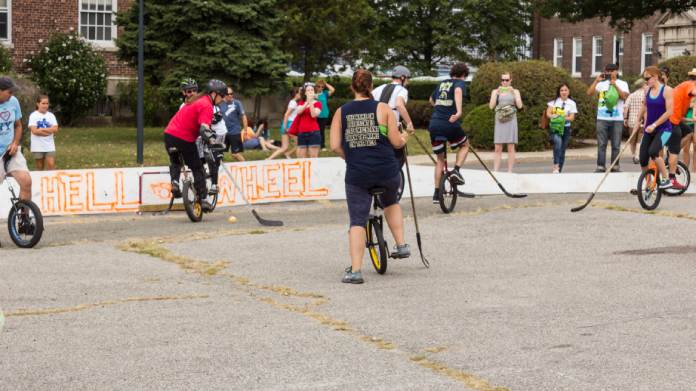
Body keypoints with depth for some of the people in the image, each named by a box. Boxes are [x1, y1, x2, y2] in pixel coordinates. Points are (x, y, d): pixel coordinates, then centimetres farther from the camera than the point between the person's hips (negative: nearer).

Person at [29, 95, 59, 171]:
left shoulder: (51, 115, 6)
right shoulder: (33, 115, -5)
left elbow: (55, 129, -5)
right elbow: (34, 131, -15)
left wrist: (42, 129, -14)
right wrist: (49, 131, -10)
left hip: (49, 145, 2)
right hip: (38, 146, -2)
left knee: (51, 165, -9)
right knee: (39, 167, 6)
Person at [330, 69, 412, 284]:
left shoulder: (341, 112, 2)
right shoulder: (382, 108, -1)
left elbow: (335, 146, -1)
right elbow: (396, 142, -2)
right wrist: (404, 137, 20)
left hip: (356, 174, 0)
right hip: (386, 171, 0)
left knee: (357, 221, 4)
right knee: (391, 203, 31)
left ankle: (355, 270, -3)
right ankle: (401, 245, 25)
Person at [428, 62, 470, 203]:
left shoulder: (442, 84, 20)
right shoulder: (460, 83, 3)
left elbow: (431, 100, 37)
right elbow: (458, 92, -22)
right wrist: (459, 112, -34)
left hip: (434, 124, 5)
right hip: (450, 124, -5)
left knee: (440, 159, 18)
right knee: (465, 145, 25)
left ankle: (437, 193, 14)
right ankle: (456, 170, 3)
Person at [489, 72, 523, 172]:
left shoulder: (515, 91, 9)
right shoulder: (496, 91, 9)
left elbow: (519, 106, -3)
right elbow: (491, 106, -2)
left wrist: (514, 93, -12)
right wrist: (496, 94, -11)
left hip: (511, 121, 0)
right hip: (499, 121, 0)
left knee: (511, 148, -2)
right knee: (498, 149, -3)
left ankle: (510, 172, 1)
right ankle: (495, 171, -3)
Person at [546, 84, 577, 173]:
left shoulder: (572, 103, 8)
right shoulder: (554, 101, 7)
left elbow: (572, 118, 0)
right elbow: (548, 113, 1)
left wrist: (563, 118, -17)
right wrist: (554, 117, -20)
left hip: (565, 128, 2)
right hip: (554, 127, -2)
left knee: (562, 150, 4)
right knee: (558, 141, -31)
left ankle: (559, 170, 13)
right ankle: (556, 166, -35)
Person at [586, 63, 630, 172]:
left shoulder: (622, 84, 8)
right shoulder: (601, 83, 12)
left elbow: (624, 96, -10)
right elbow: (589, 93, 0)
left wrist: (615, 85, -16)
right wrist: (596, 81, -7)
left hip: (617, 119, -1)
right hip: (602, 118, 1)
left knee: (616, 145, 1)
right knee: (601, 144, -1)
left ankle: (615, 166, 6)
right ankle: (601, 166, 1)